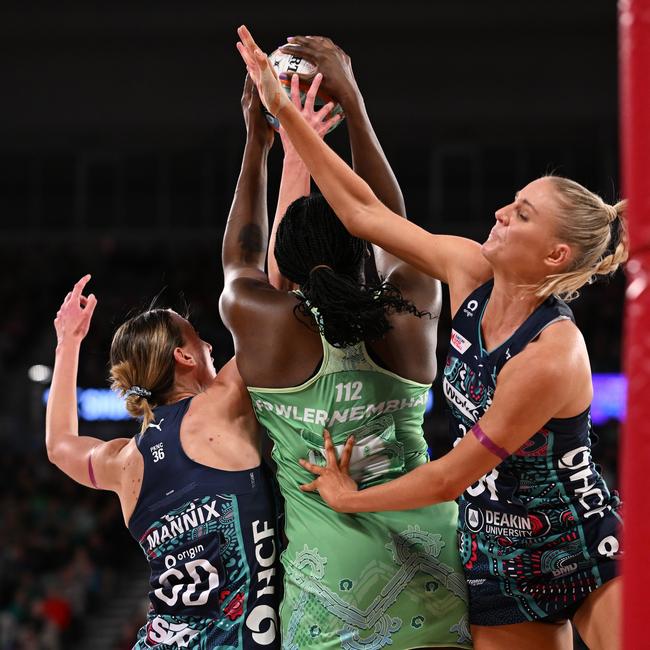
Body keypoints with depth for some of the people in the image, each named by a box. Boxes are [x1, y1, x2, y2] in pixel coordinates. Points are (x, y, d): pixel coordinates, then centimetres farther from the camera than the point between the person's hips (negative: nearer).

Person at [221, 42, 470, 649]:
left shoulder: (258, 320, -1)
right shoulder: (413, 307, 3)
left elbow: (241, 258, 23)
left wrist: (257, 145, 33)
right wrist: (352, 104, 28)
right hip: (427, 551, 2)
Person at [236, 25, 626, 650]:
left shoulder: (551, 355, -26)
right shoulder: (470, 273, -6)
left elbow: (452, 476, -18)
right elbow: (363, 212, 2)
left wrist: (351, 498, -4)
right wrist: (283, 110, 0)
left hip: (587, 556, -6)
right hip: (499, 568, 7)